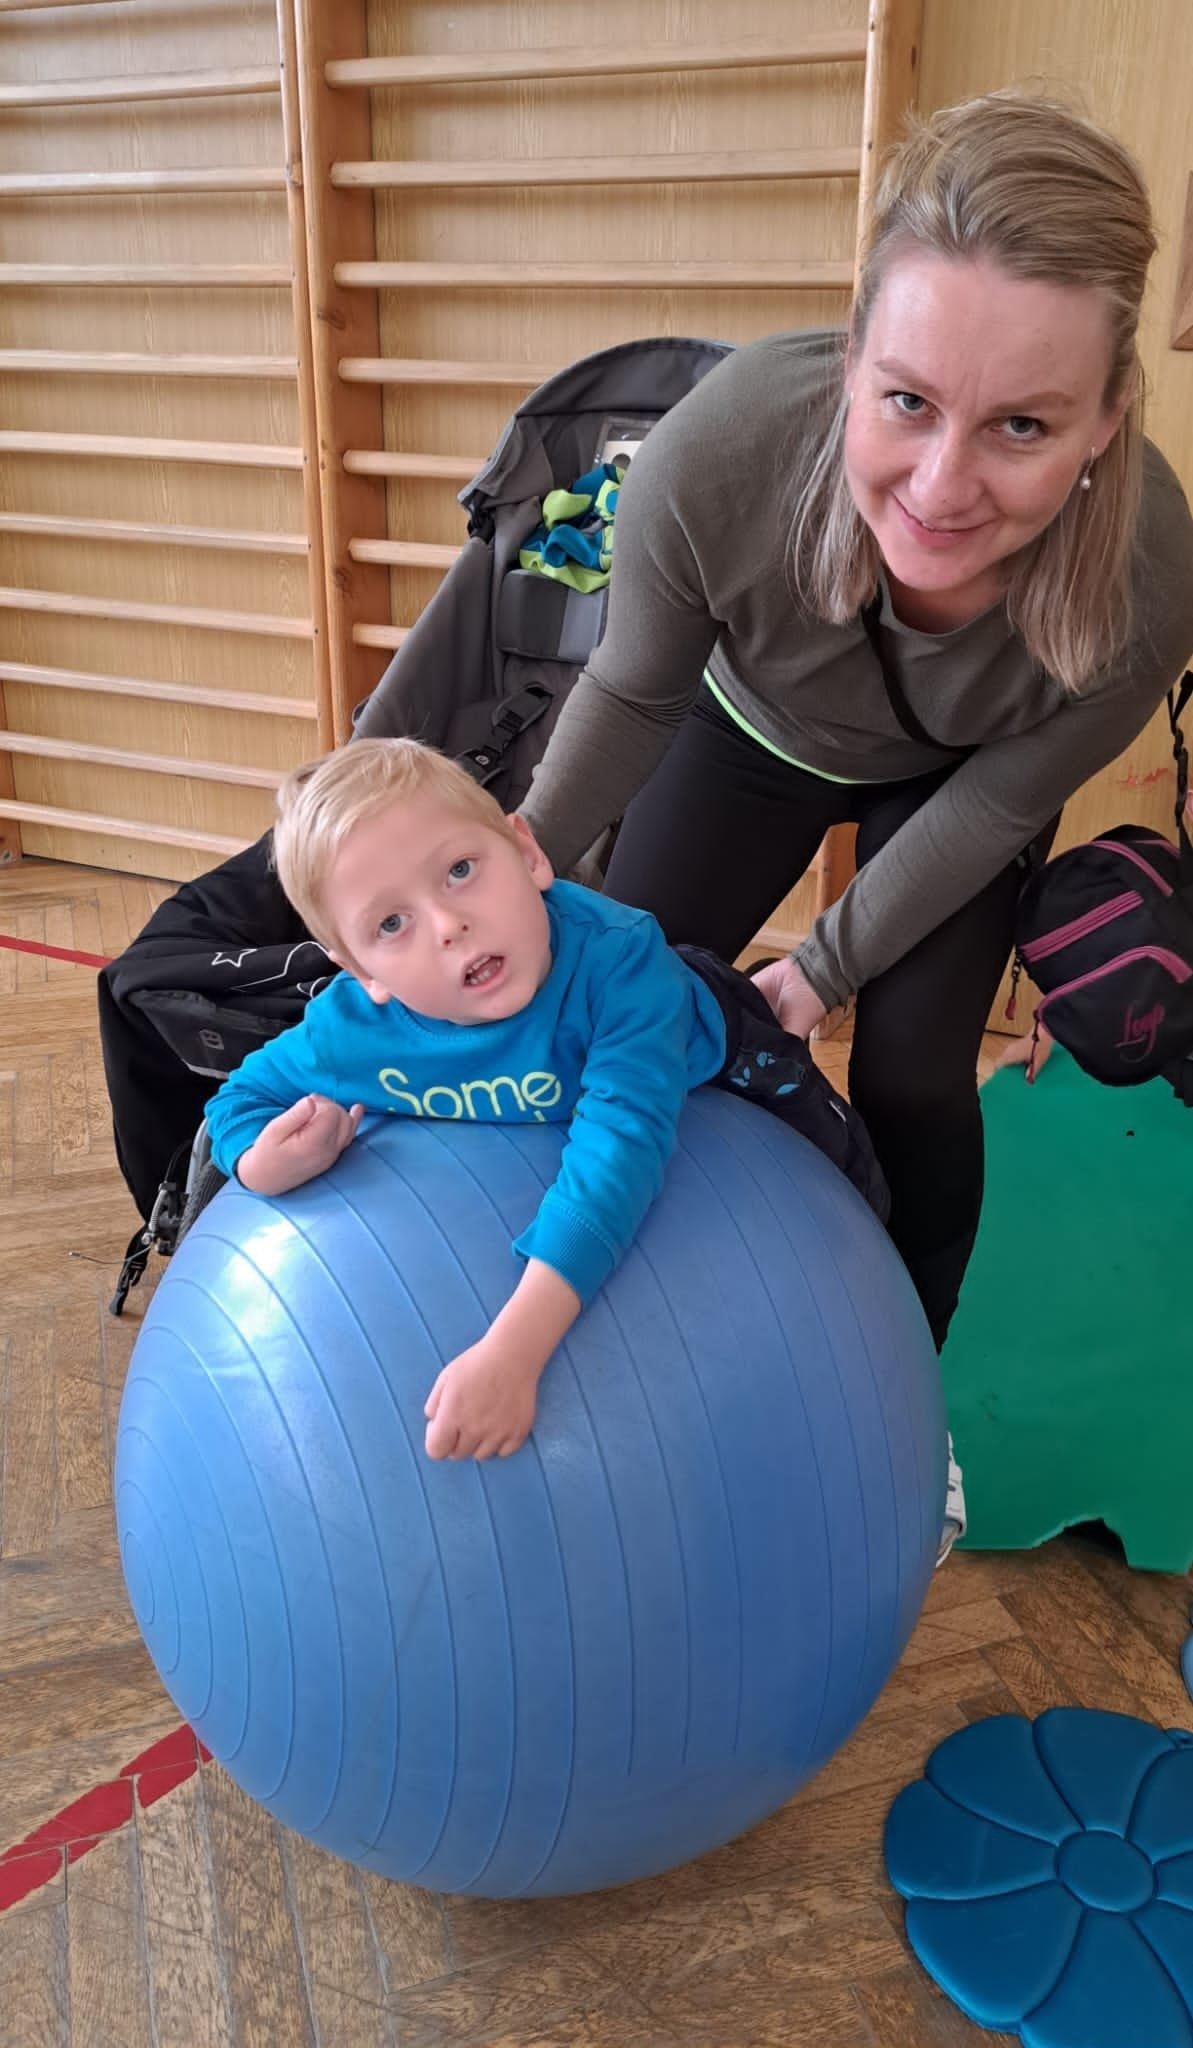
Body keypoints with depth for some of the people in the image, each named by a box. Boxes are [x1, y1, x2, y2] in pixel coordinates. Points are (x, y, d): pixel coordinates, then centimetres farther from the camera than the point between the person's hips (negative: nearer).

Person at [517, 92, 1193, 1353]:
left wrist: (832, 967, -10)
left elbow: (998, 803, -18)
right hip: (753, 725, 1)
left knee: (911, 1083, -6)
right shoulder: (712, 457, -40)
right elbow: (634, 692, -18)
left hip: (950, 777, -1)